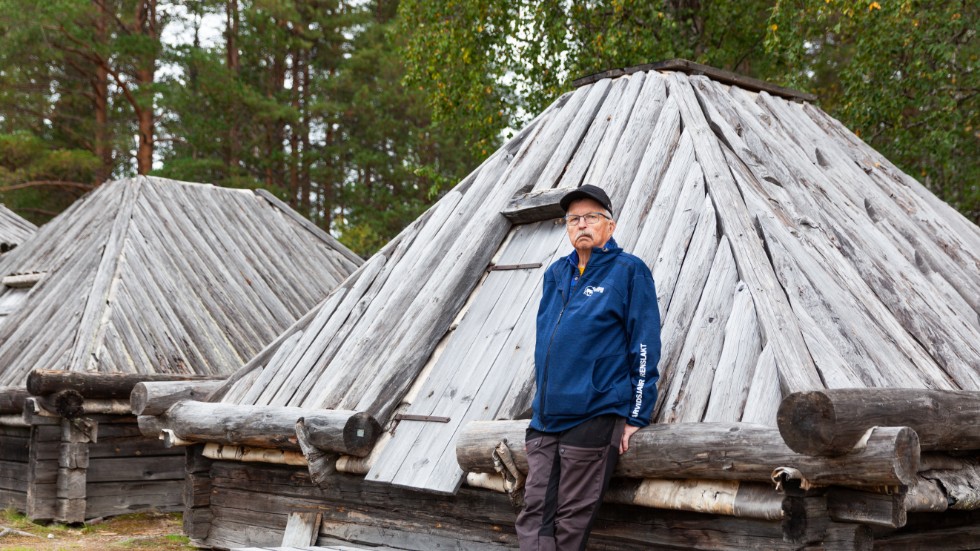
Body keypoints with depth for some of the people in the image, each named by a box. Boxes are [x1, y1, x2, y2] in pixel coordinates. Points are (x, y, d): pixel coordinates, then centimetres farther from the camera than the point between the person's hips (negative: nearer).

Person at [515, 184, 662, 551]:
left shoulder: (628, 271, -3)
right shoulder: (556, 274, 15)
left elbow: (644, 347, -7)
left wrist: (636, 417, -10)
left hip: (594, 419, -6)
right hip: (545, 420, 6)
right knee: (534, 517, 1)